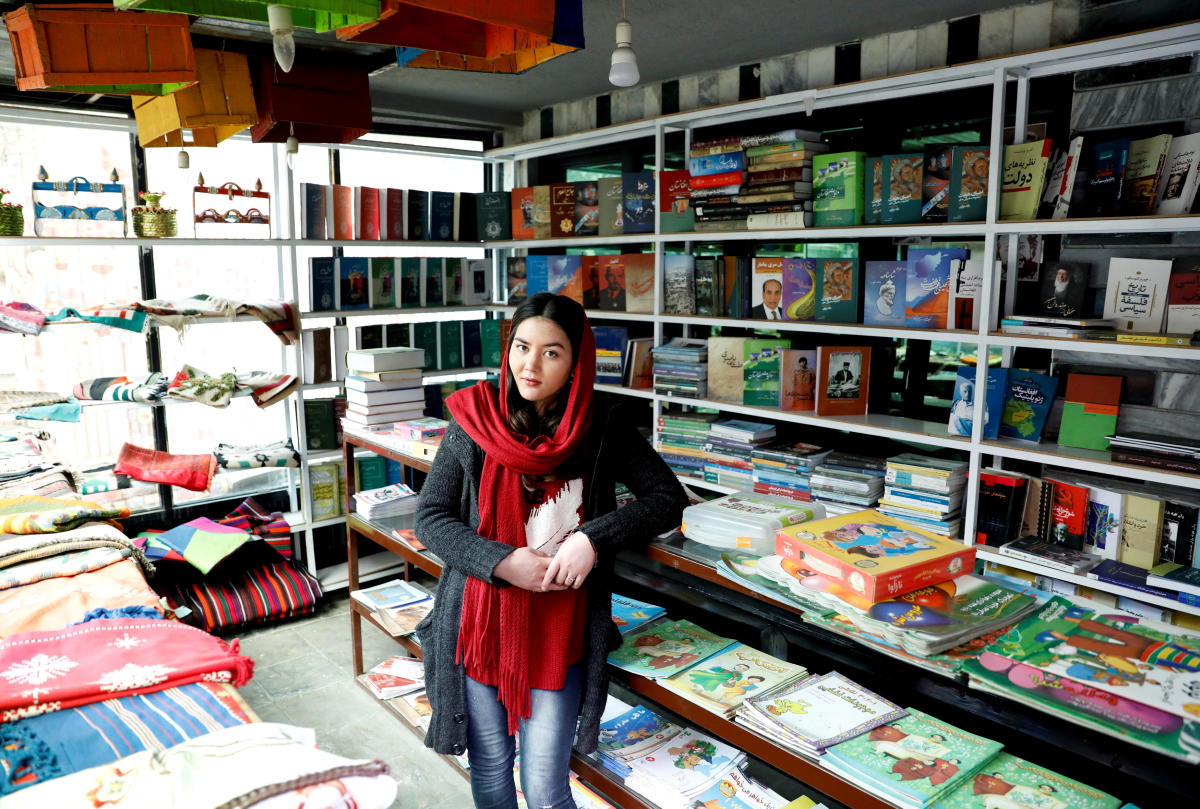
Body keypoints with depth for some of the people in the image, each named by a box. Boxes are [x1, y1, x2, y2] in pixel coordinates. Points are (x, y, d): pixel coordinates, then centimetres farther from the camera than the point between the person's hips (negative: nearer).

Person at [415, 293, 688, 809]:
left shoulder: (602, 431, -5)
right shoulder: (474, 423, -5)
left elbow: (669, 499, -5)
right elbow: (430, 518, -4)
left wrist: (593, 538, -20)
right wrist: (503, 562, -19)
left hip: (558, 633, -1)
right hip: (480, 625, 1)